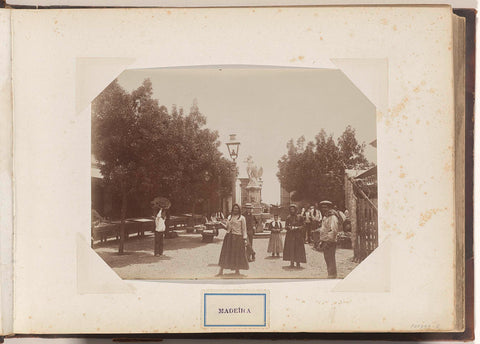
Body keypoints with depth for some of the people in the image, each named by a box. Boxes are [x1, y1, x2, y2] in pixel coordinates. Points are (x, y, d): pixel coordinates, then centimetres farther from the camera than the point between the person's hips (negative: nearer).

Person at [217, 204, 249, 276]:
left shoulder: (242, 218, 1)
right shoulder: (229, 217, 14)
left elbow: (244, 229, -2)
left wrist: (245, 239, -8)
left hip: (237, 237, -4)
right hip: (229, 237, 4)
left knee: (237, 254, 0)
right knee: (225, 254, 0)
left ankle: (237, 270, 13)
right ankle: (221, 270, 1)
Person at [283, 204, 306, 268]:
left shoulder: (299, 217, 3)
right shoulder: (288, 217, 8)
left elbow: (302, 226, 4)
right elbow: (286, 226, 9)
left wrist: (297, 228, -13)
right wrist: (289, 227, -12)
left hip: (298, 235, -1)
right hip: (290, 235, 1)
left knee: (298, 248, -5)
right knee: (290, 248, -3)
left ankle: (298, 262, 2)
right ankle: (291, 262, 4)